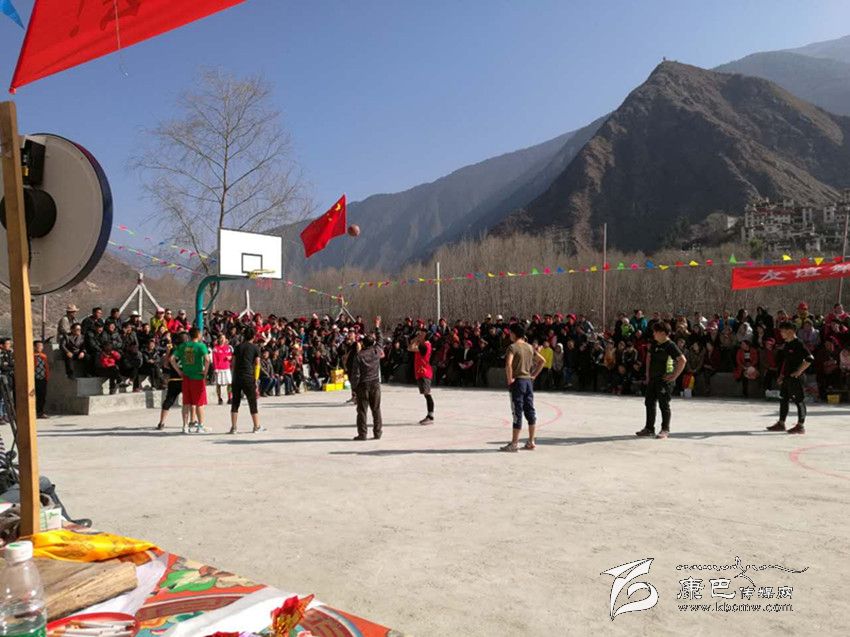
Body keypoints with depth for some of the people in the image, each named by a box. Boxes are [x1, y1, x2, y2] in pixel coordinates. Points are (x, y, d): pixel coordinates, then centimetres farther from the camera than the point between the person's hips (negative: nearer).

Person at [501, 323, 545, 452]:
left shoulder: (513, 347, -11)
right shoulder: (529, 347, 11)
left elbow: (508, 364, -26)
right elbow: (542, 361, 17)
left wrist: (509, 379, -15)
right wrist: (534, 375, 14)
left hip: (518, 381, -7)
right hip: (528, 381, 7)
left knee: (517, 412, -4)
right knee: (530, 411, 10)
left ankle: (514, 443, 2)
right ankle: (531, 442, 16)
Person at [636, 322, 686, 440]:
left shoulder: (670, 345, -14)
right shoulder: (654, 344, 10)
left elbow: (683, 360, -19)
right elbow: (649, 356, 24)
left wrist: (675, 375, -16)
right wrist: (648, 373, 17)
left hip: (664, 380, -8)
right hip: (652, 378, 8)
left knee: (664, 405, -1)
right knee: (649, 403, 11)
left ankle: (665, 430, 10)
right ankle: (649, 428, 20)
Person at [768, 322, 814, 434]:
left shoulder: (798, 344, -14)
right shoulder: (786, 345, 14)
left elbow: (810, 359, -22)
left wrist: (798, 371, -17)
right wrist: (782, 375, 17)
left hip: (795, 378, -9)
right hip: (786, 378, 9)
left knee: (799, 400, -1)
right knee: (783, 399, 13)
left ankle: (801, 426, 5)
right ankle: (781, 423, 21)